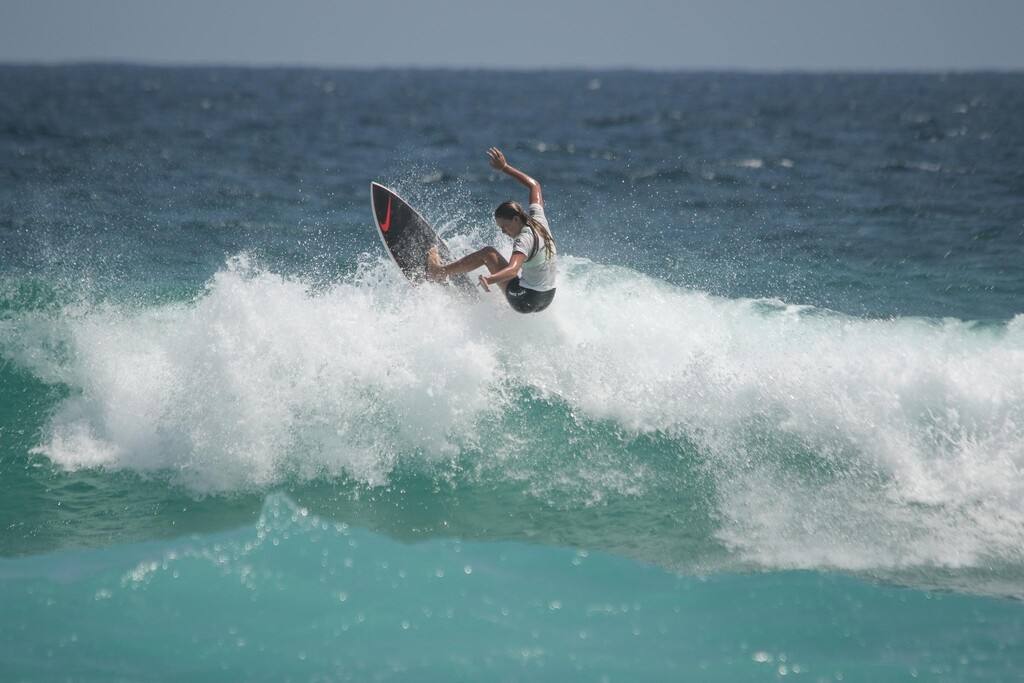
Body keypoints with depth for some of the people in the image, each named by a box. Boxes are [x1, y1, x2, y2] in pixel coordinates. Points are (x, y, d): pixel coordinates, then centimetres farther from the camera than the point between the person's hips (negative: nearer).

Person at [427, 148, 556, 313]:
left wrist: (489, 279, -57)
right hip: (547, 298, 9)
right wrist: (504, 167, 19)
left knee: (488, 253, -3)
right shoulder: (538, 219, 1)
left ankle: (439, 271, 8)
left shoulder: (524, 240, -22)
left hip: (525, 300, -9)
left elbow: (513, 270, -40)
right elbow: (534, 186, 17)